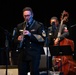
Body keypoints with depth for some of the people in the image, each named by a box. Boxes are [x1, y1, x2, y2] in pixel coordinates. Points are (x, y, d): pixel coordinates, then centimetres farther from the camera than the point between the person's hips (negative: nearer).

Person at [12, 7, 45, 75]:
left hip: (34, 54, -4)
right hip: (22, 54, 4)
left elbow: (43, 38, -9)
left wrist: (30, 34, -19)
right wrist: (18, 39, -8)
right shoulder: (19, 26, 14)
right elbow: (14, 39, 16)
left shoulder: (39, 25, 1)